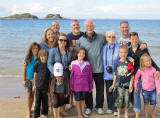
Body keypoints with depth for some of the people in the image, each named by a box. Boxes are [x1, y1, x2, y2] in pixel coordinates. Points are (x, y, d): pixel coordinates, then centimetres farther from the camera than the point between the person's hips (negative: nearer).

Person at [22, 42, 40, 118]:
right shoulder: (28, 58, -3)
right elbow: (24, 69, 3)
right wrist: (24, 80, 0)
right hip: (28, 78, 0)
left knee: (33, 95, 8)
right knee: (28, 95, 0)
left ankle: (29, 109, 25)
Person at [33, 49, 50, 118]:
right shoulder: (37, 65, -4)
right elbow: (35, 75, 6)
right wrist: (34, 85, 12)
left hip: (46, 87, 1)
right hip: (38, 87, 0)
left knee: (45, 102, 14)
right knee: (37, 102, 2)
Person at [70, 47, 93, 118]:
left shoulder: (87, 63, 1)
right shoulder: (73, 63, -3)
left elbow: (90, 75, 5)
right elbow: (71, 75, -1)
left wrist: (91, 86, 6)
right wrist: (71, 85, -2)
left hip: (85, 85, 2)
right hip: (76, 85, -2)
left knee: (83, 99, 13)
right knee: (78, 99, 6)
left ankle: (83, 112, 26)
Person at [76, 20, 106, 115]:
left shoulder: (101, 38, 3)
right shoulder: (81, 40, 2)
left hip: (99, 68, 0)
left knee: (100, 89, 8)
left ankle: (99, 107, 25)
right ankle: (89, 107, 25)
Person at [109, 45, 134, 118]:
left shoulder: (129, 63, -2)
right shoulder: (117, 63, 1)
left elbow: (132, 75, 1)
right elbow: (115, 75, 9)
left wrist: (131, 85, -6)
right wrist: (113, 85, 9)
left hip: (127, 84, 0)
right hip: (119, 84, 0)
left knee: (126, 100, 6)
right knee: (119, 99, -1)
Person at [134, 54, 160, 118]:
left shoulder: (153, 69, -11)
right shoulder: (140, 70, -10)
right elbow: (136, 78, 3)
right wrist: (135, 86, -2)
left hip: (153, 90, 1)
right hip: (145, 90, 0)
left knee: (153, 104, 8)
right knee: (146, 103, 12)